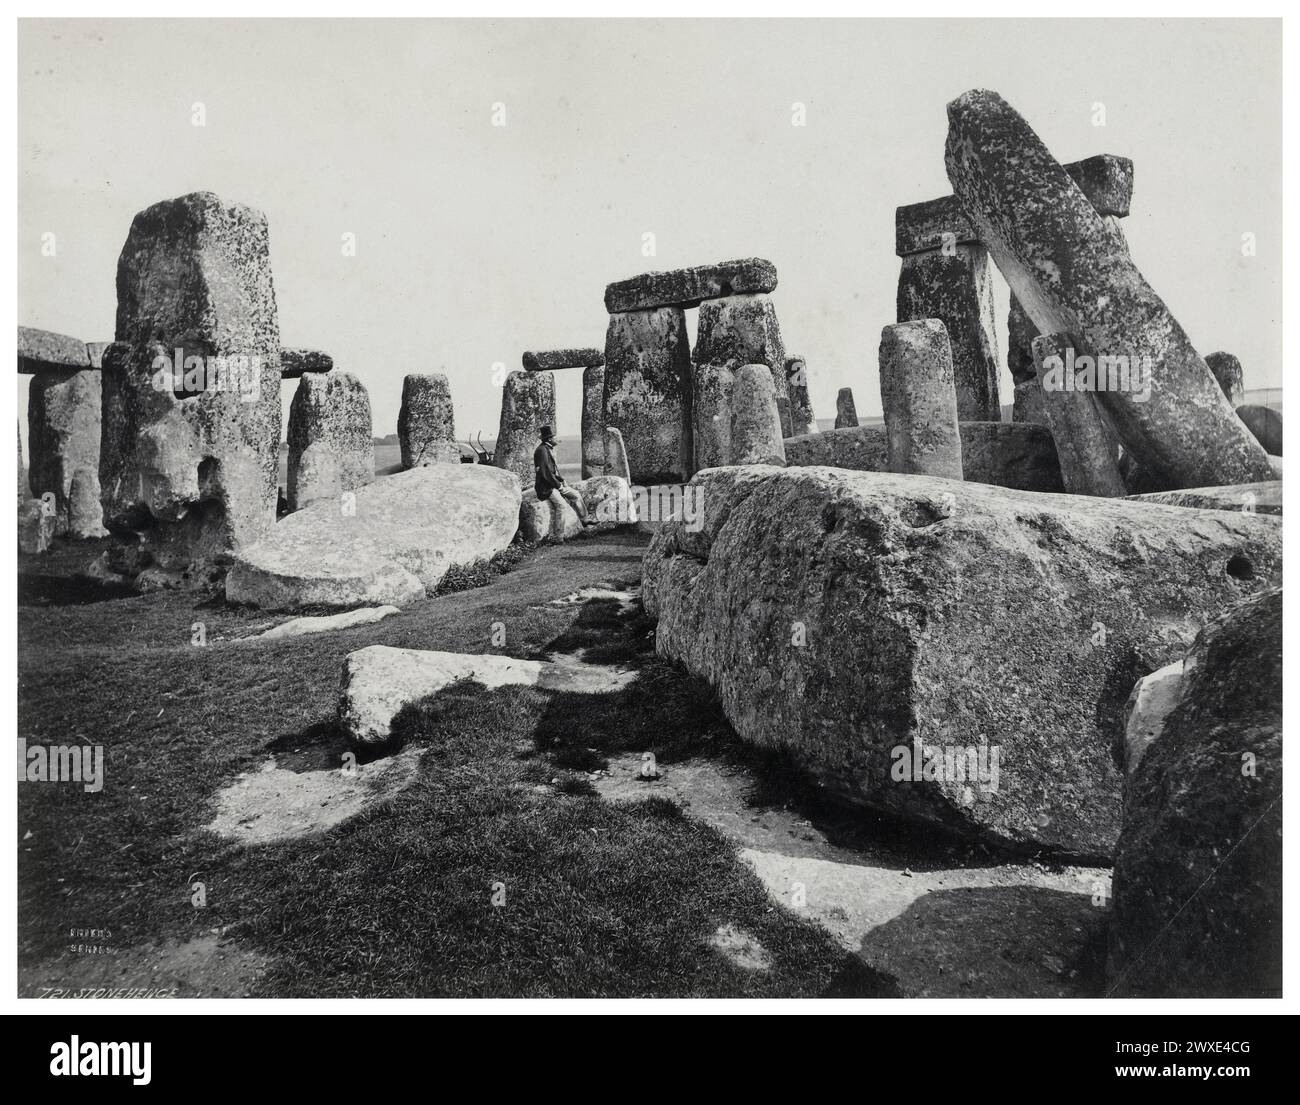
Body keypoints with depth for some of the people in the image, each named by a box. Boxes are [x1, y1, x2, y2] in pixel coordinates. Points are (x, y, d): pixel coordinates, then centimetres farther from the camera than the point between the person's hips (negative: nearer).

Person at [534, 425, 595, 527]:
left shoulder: (549, 449, 14)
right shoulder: (542, 450, -18)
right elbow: (546, 473, -23)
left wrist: (562, 480, 9)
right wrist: (558, 485, -15)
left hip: (555, 483, 10)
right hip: (546, 487, -10)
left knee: (576, 495, 10)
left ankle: (584, 520, 17)